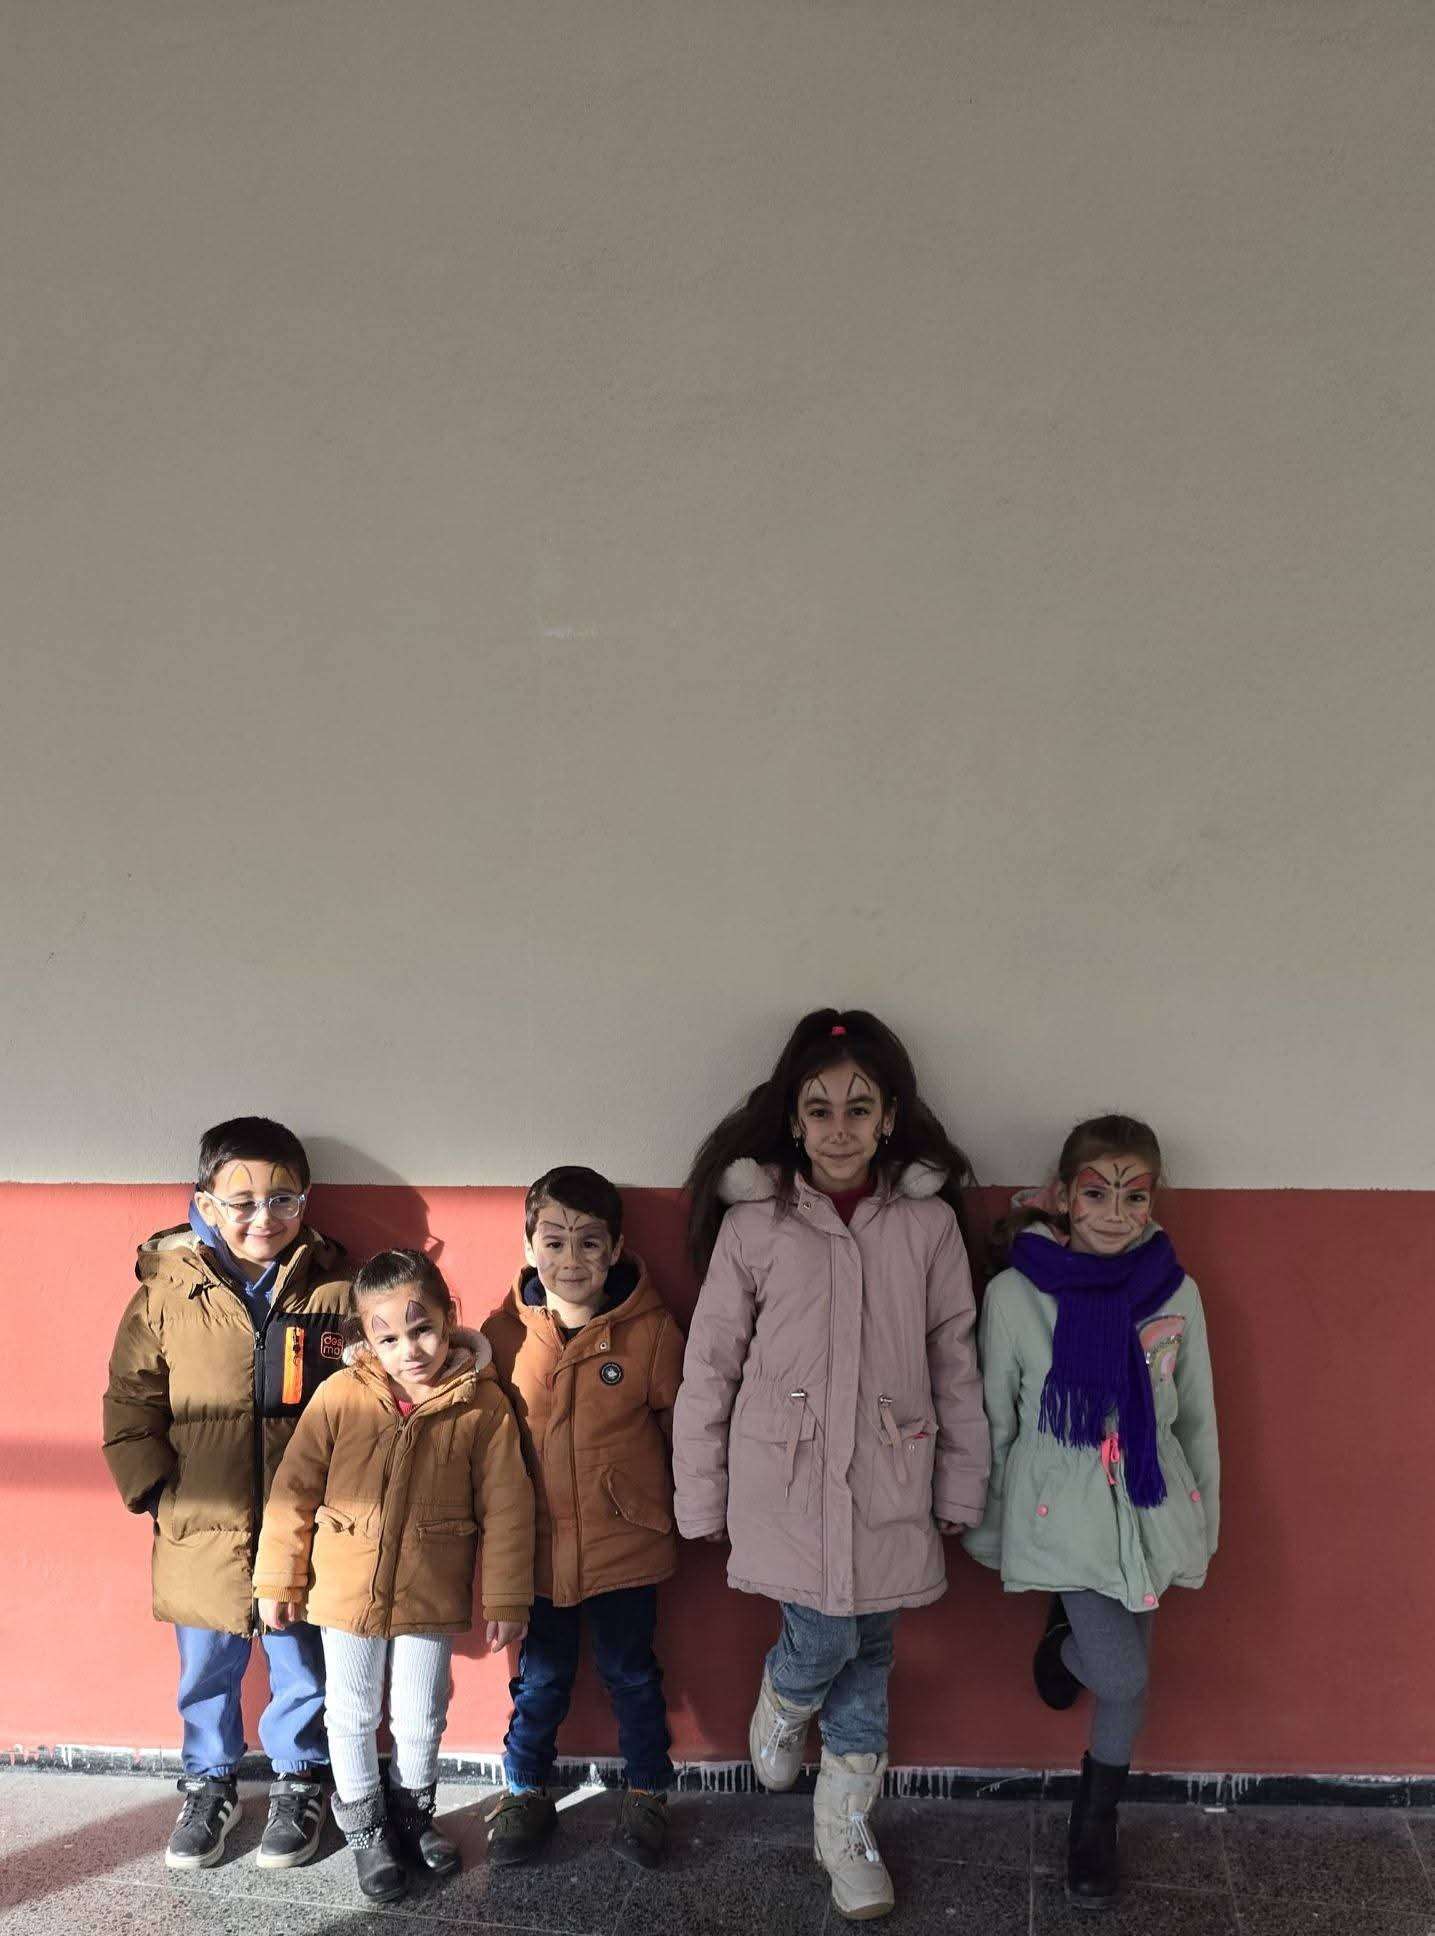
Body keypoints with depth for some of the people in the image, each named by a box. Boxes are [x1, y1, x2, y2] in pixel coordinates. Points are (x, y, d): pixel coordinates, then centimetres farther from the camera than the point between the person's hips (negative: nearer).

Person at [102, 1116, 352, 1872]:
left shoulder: (335, 1294, -6)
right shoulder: (166, 1292, -5)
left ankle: (299, 1783, 37)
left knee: (302, 1669, 15)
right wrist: (153, 1490, -5)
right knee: (207, 1672, 18)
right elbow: (130, 1404, 1)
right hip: (201, 1531, 1)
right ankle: (209, 1784, 40)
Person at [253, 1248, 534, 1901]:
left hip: (432, 1597, 0)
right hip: (348, 1592, 0)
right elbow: (294, 1489, -5)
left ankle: (412, 1813, 42)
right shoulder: (341, 1396, -14)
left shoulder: (482, 1403, -13)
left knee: (422, 1717, 18)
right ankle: (364, 1825, 38)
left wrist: (506, 1601, -5)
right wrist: (277, 1580, 0)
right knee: (353, 1715, 16)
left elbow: (505, 1508, -8)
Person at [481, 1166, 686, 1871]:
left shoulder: (651, 1331, -13)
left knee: (631, 1673, 17)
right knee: (540, 1680, 18)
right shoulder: (503, 1333, -8)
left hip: (626, 1542, -1)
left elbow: (681, 1426, -2)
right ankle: (526, 1793, 38)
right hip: (539, 1544, 1)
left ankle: (647, 1794, 37)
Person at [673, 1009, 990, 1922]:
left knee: (869, 1649, 11)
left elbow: (955, 1361, 6)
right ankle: (780, 1705, 31)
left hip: (887, 1481, 2)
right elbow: (710, 1366, 0)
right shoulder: (753, 1220, -5)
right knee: (826, 1641, -6)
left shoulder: (928, 1222, -1)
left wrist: (962, 1487, 7)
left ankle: (846, 1829, 32)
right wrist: (702, 1498, 2)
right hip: (785, 1478, -2)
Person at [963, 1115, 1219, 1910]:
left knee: (1127, 1677, 13)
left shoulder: (1175, 1292, -4)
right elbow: (993, 1420, -1)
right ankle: (1064, 1636, 27)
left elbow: (1196, 1419, 6)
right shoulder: (1014, 1293, -11)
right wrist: (985, 1527, 6)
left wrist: (1205, 1525, 11)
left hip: (1149, 1508, 3)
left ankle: (1094, 1827, 36)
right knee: (1122, 1676, -10)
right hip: (1063, 1511, -3)